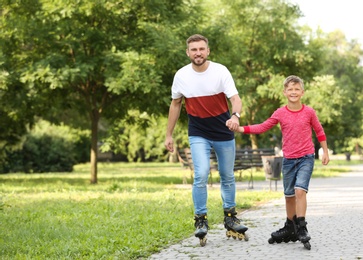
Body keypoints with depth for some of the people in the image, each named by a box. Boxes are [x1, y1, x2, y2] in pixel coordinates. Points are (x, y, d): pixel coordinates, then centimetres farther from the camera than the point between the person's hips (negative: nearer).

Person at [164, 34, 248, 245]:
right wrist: (169, 135, 8)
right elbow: (175, 104, 6)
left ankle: (230, 217, 30)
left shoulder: (221, 71, -14)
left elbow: (235, 98, -21)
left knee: (228, 176, 11)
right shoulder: (181, 75, -8)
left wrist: (235, 116, -44)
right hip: (198, 135, 0)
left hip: (224, 133, 0)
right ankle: (201, 220, -5)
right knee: (201, 175, -17)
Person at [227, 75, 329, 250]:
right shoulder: (280, 113, -1)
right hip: (288, 159, 3)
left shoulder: (309, 112, -4)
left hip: (306, 158, -3)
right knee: (289, 195, 11)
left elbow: (319, 131, 8)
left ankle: (302, 229, -13)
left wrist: (325, 152, 11)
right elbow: (262, 127, 3)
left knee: (300, 190, -20)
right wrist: (239, 129, -5)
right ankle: (290, 229, 26)